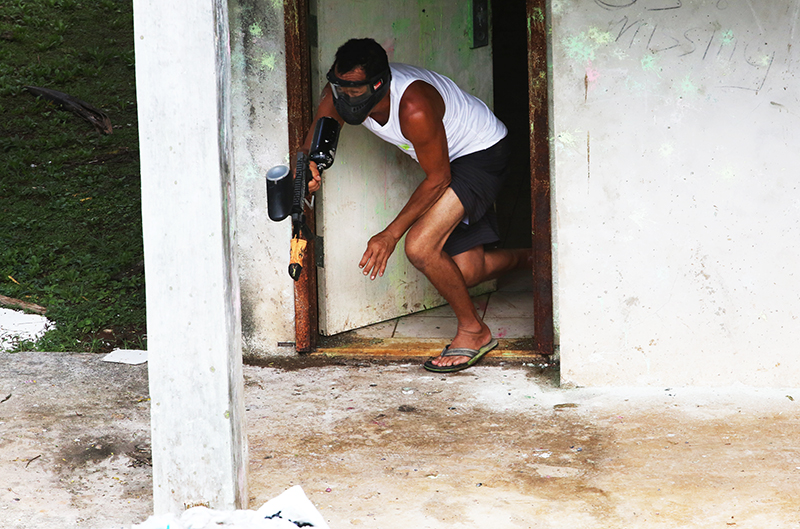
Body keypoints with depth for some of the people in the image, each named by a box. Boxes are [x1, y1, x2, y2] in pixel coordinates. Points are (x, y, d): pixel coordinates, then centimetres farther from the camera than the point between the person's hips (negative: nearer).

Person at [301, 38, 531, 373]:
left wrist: (391, 235, -24)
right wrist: (307, 170, -34)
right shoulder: (339, 94, -19)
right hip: (451, 158, 8)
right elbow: (312, 147, -9)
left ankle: (473, 331, -3)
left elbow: (438, 178, -26)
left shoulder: (414, 109, -38)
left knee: (420, 247, -24)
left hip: (482, 153, -8)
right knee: (466, 272, 12)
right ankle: (529, 259, 44)